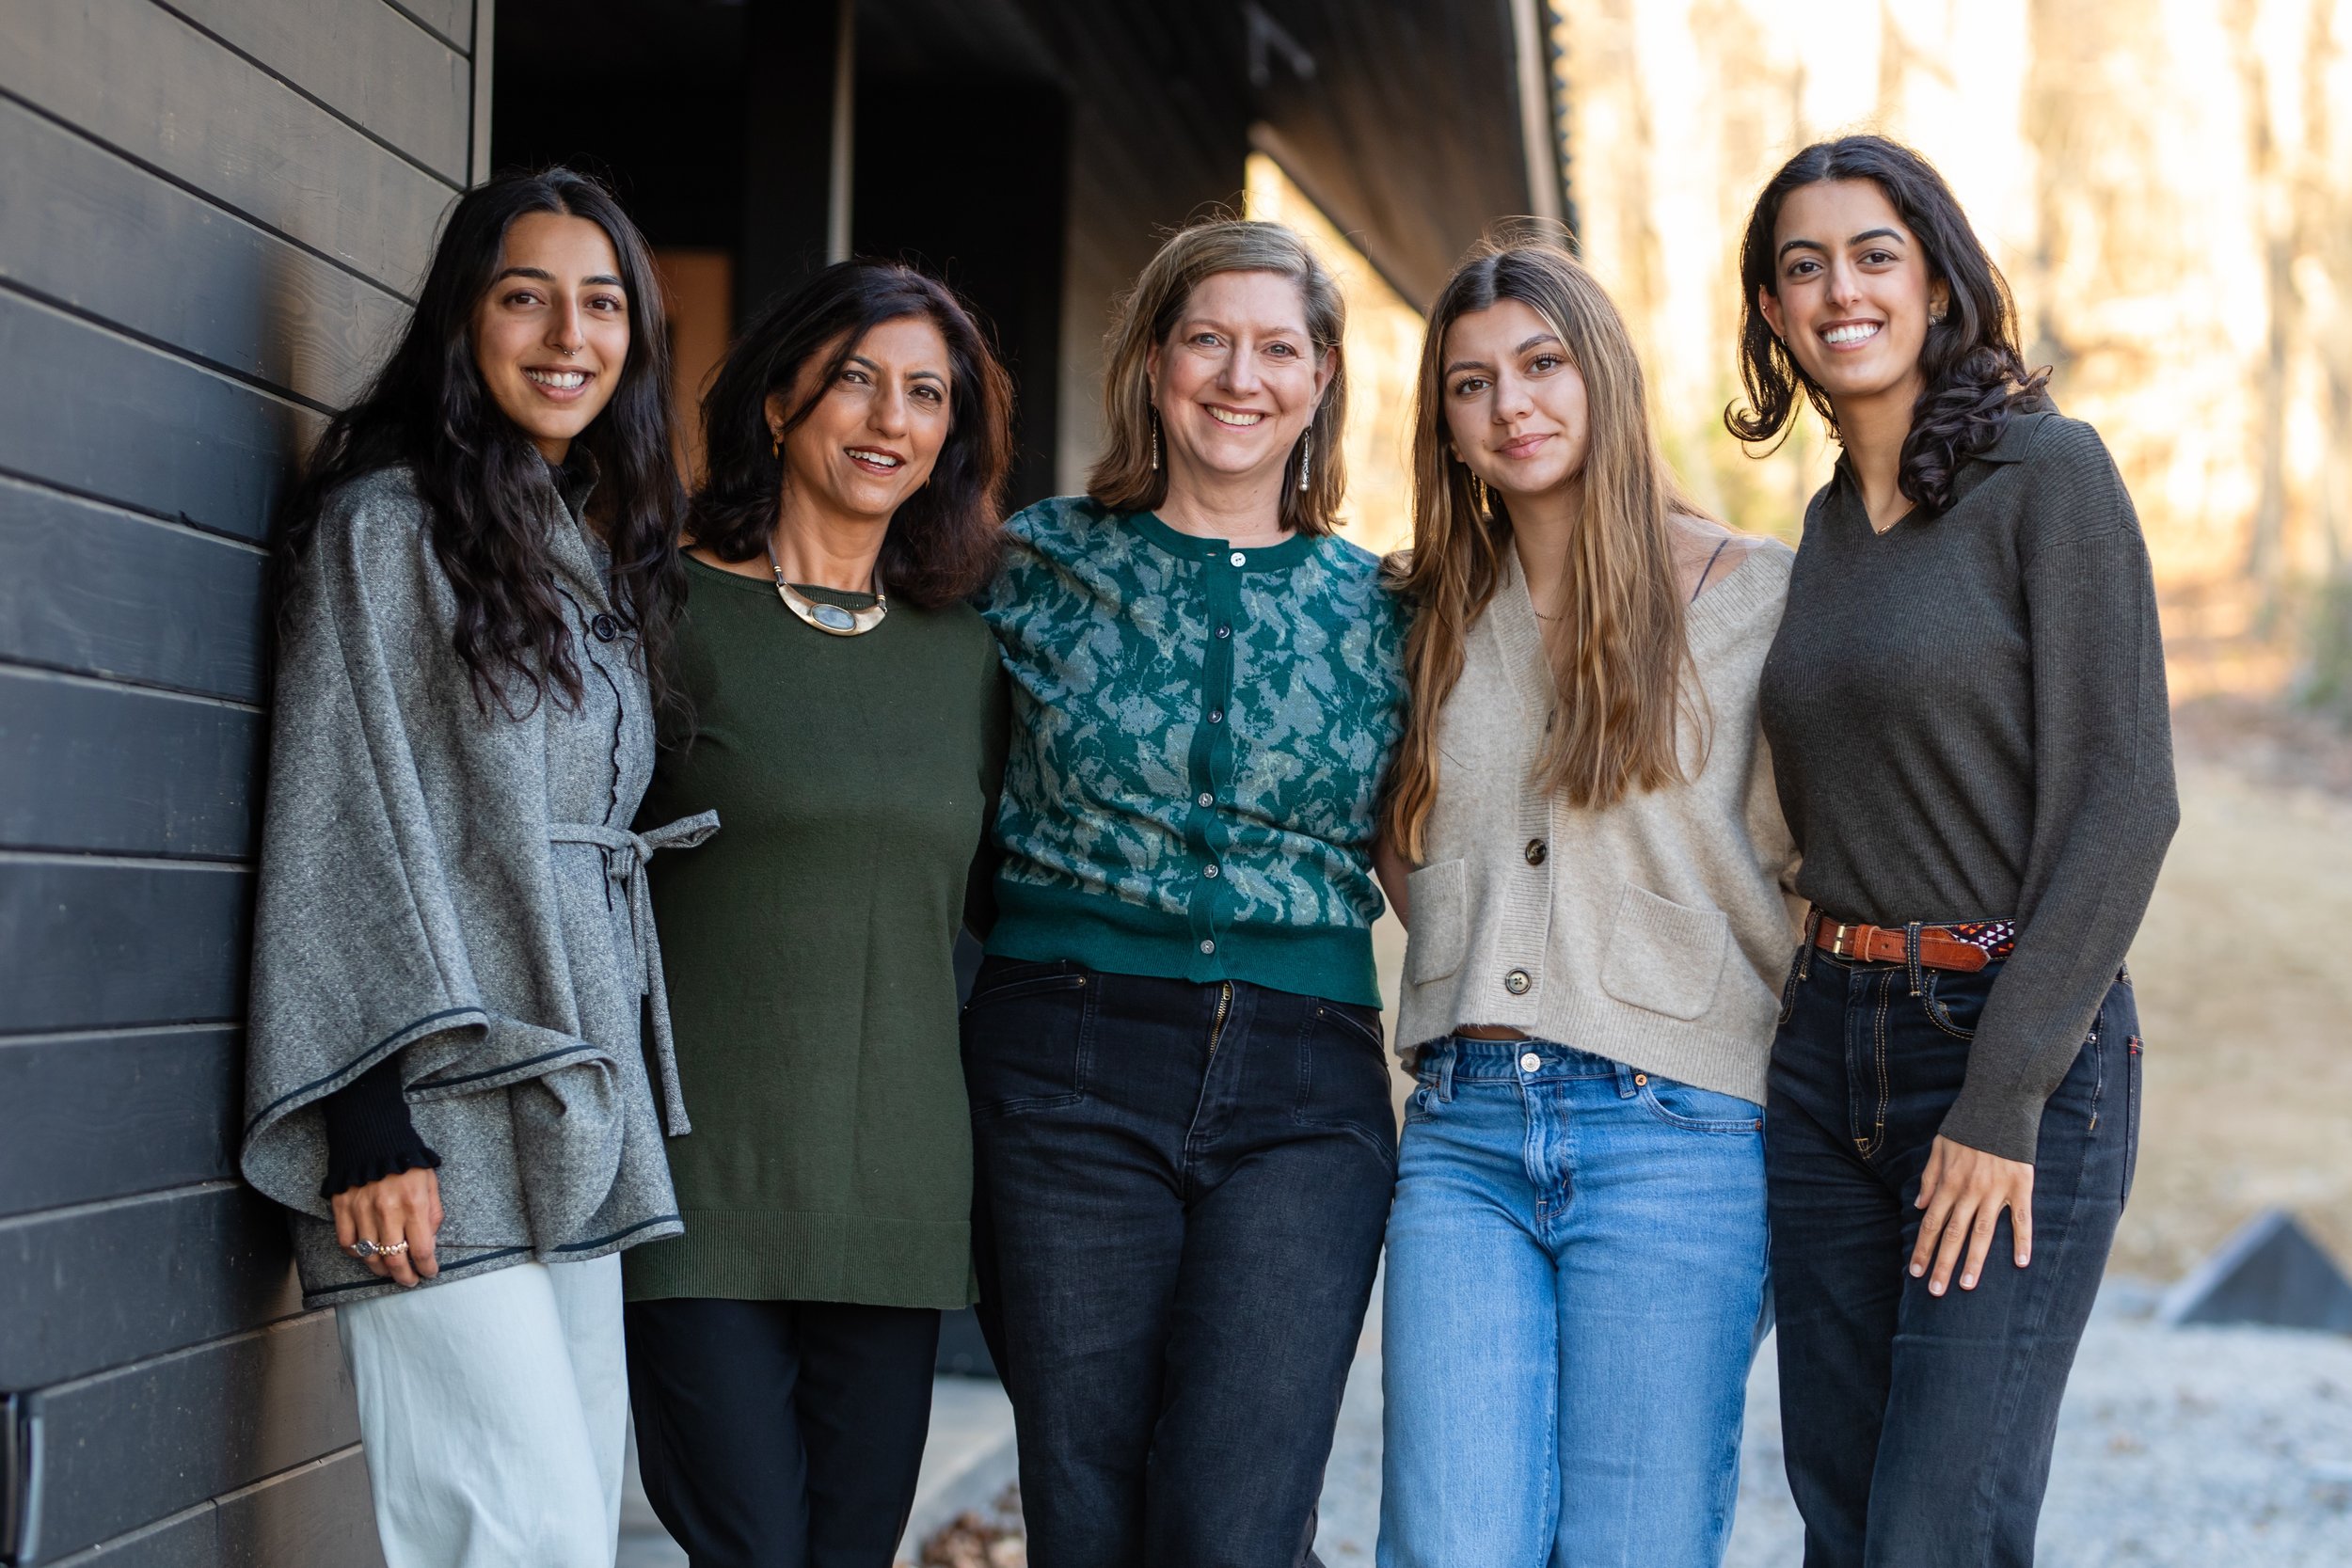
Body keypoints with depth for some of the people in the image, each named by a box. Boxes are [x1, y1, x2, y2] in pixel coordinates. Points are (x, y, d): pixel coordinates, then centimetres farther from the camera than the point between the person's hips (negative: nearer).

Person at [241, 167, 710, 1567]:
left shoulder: (604, 557, 20)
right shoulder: (391, 523, -2)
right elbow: (340, 822, -9)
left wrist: (636, 1105, 15)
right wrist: (368, 1112, -16)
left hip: (579, 1114, 8)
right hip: (440, 1111, -7)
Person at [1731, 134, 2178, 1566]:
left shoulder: (2046, 470, -7)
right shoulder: (1826, 523, 14)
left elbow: (2123, 799, -13)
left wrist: (2002, 1099, -15)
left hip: (2024, 1043, -7)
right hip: (1828, 1053, 7)